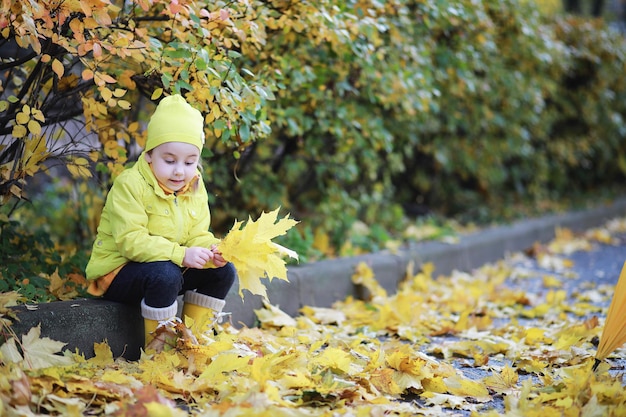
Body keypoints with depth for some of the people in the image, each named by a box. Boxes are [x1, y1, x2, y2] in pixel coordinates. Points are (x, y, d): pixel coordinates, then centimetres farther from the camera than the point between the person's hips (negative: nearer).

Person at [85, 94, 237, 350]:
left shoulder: (195, 188, 4)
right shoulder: (129, 185, -19)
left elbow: (197, 236, 2)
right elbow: (131, 241, -27)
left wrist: (212, 251, -23)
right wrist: (181, 255, -37)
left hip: (171, 268, 7)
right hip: (116, 272, -7)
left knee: (223, 271, -3)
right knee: (165, 274, -36)